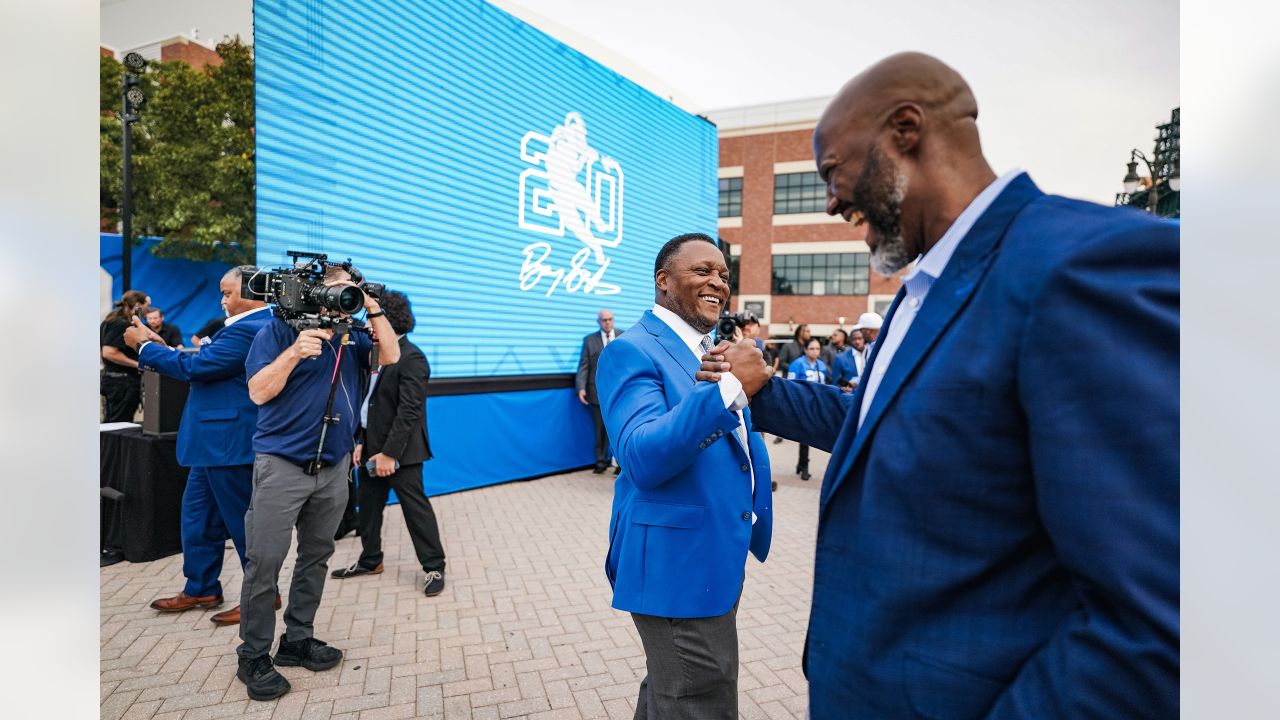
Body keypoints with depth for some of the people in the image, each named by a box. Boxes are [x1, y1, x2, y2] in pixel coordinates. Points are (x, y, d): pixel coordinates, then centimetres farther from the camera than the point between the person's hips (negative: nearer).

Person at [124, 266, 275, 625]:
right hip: (218, 441, 11)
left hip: (229, 443, -11)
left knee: (242, 520, 1)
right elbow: (206, 365, 17)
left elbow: (195, 367, -21)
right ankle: (201, 589, 32)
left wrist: (145, 345, -7)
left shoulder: (247, 329, -21)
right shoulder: (249, 325, 13)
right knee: (198, 515, 19)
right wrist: (163, 346, 8)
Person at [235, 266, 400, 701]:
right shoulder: (279, 330, -5)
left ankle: (298, 640, 28)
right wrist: (294, 352, -24)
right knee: (265, 562, -1)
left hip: (334, 466, 6)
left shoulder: (351, 337, 9)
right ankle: (253, 657, 13)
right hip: (282, 465, -5)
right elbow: (258, 392, -11)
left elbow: (390, 357, -3)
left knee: (316, 556, 14)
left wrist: (374, 310, -9)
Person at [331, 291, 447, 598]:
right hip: (373, 447, 9)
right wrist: (362, 442, 6)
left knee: (415, 507, 0)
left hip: (400, 451, -9)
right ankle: (370, 560, 35)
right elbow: (370, 402, 14)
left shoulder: (411, 358, -16)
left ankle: (434, 567, 12)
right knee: (368, 506, 18)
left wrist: (389, 453, -21)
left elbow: (409, 412, -21)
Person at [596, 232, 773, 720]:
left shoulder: (715, 351, 11)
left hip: (717, 557, 9)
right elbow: (643, 458, -31)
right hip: (677, 563, -8)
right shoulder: (632, 351, -16)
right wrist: (727, 388, -41)